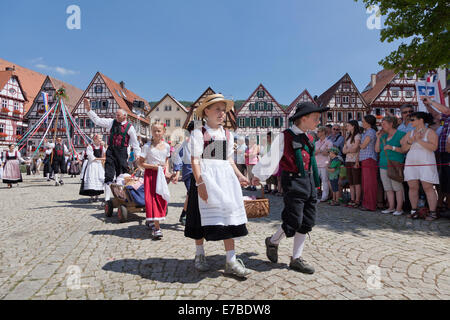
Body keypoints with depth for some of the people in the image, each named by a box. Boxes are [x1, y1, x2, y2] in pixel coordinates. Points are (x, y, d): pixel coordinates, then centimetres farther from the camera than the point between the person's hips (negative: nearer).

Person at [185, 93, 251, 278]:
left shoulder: (227, 135, 14)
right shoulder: (199, 133, -3)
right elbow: (195, 160, -11)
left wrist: (239, 176, 6)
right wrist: (200, 182, -20)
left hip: (225, 178, 5)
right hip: (205, 177, -5)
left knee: (229, 213, 0)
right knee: (204, 215, 3)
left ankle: (231, 262, 6)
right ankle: (200, 255, 25)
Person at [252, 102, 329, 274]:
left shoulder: (308, 139, 13)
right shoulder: (285, 137, -8)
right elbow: (272, 156, -14)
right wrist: (259, 175, -19)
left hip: (309, 182, 8)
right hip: (294, 182, -8)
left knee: (306, 223, 9)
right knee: (293, 223, -7)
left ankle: (296, 258, 22)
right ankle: (273, 241, 23)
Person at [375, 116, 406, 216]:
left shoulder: (401, 134, -2)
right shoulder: (383, 136, 17)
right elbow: (377, 150, 14)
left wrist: (392, 148, -18)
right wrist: (378, 138, 7)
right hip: (384, 165, 7)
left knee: (397, 187, -4)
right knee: (388, 188, 7)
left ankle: (399, 208, 2)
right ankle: (391, 207, 14)